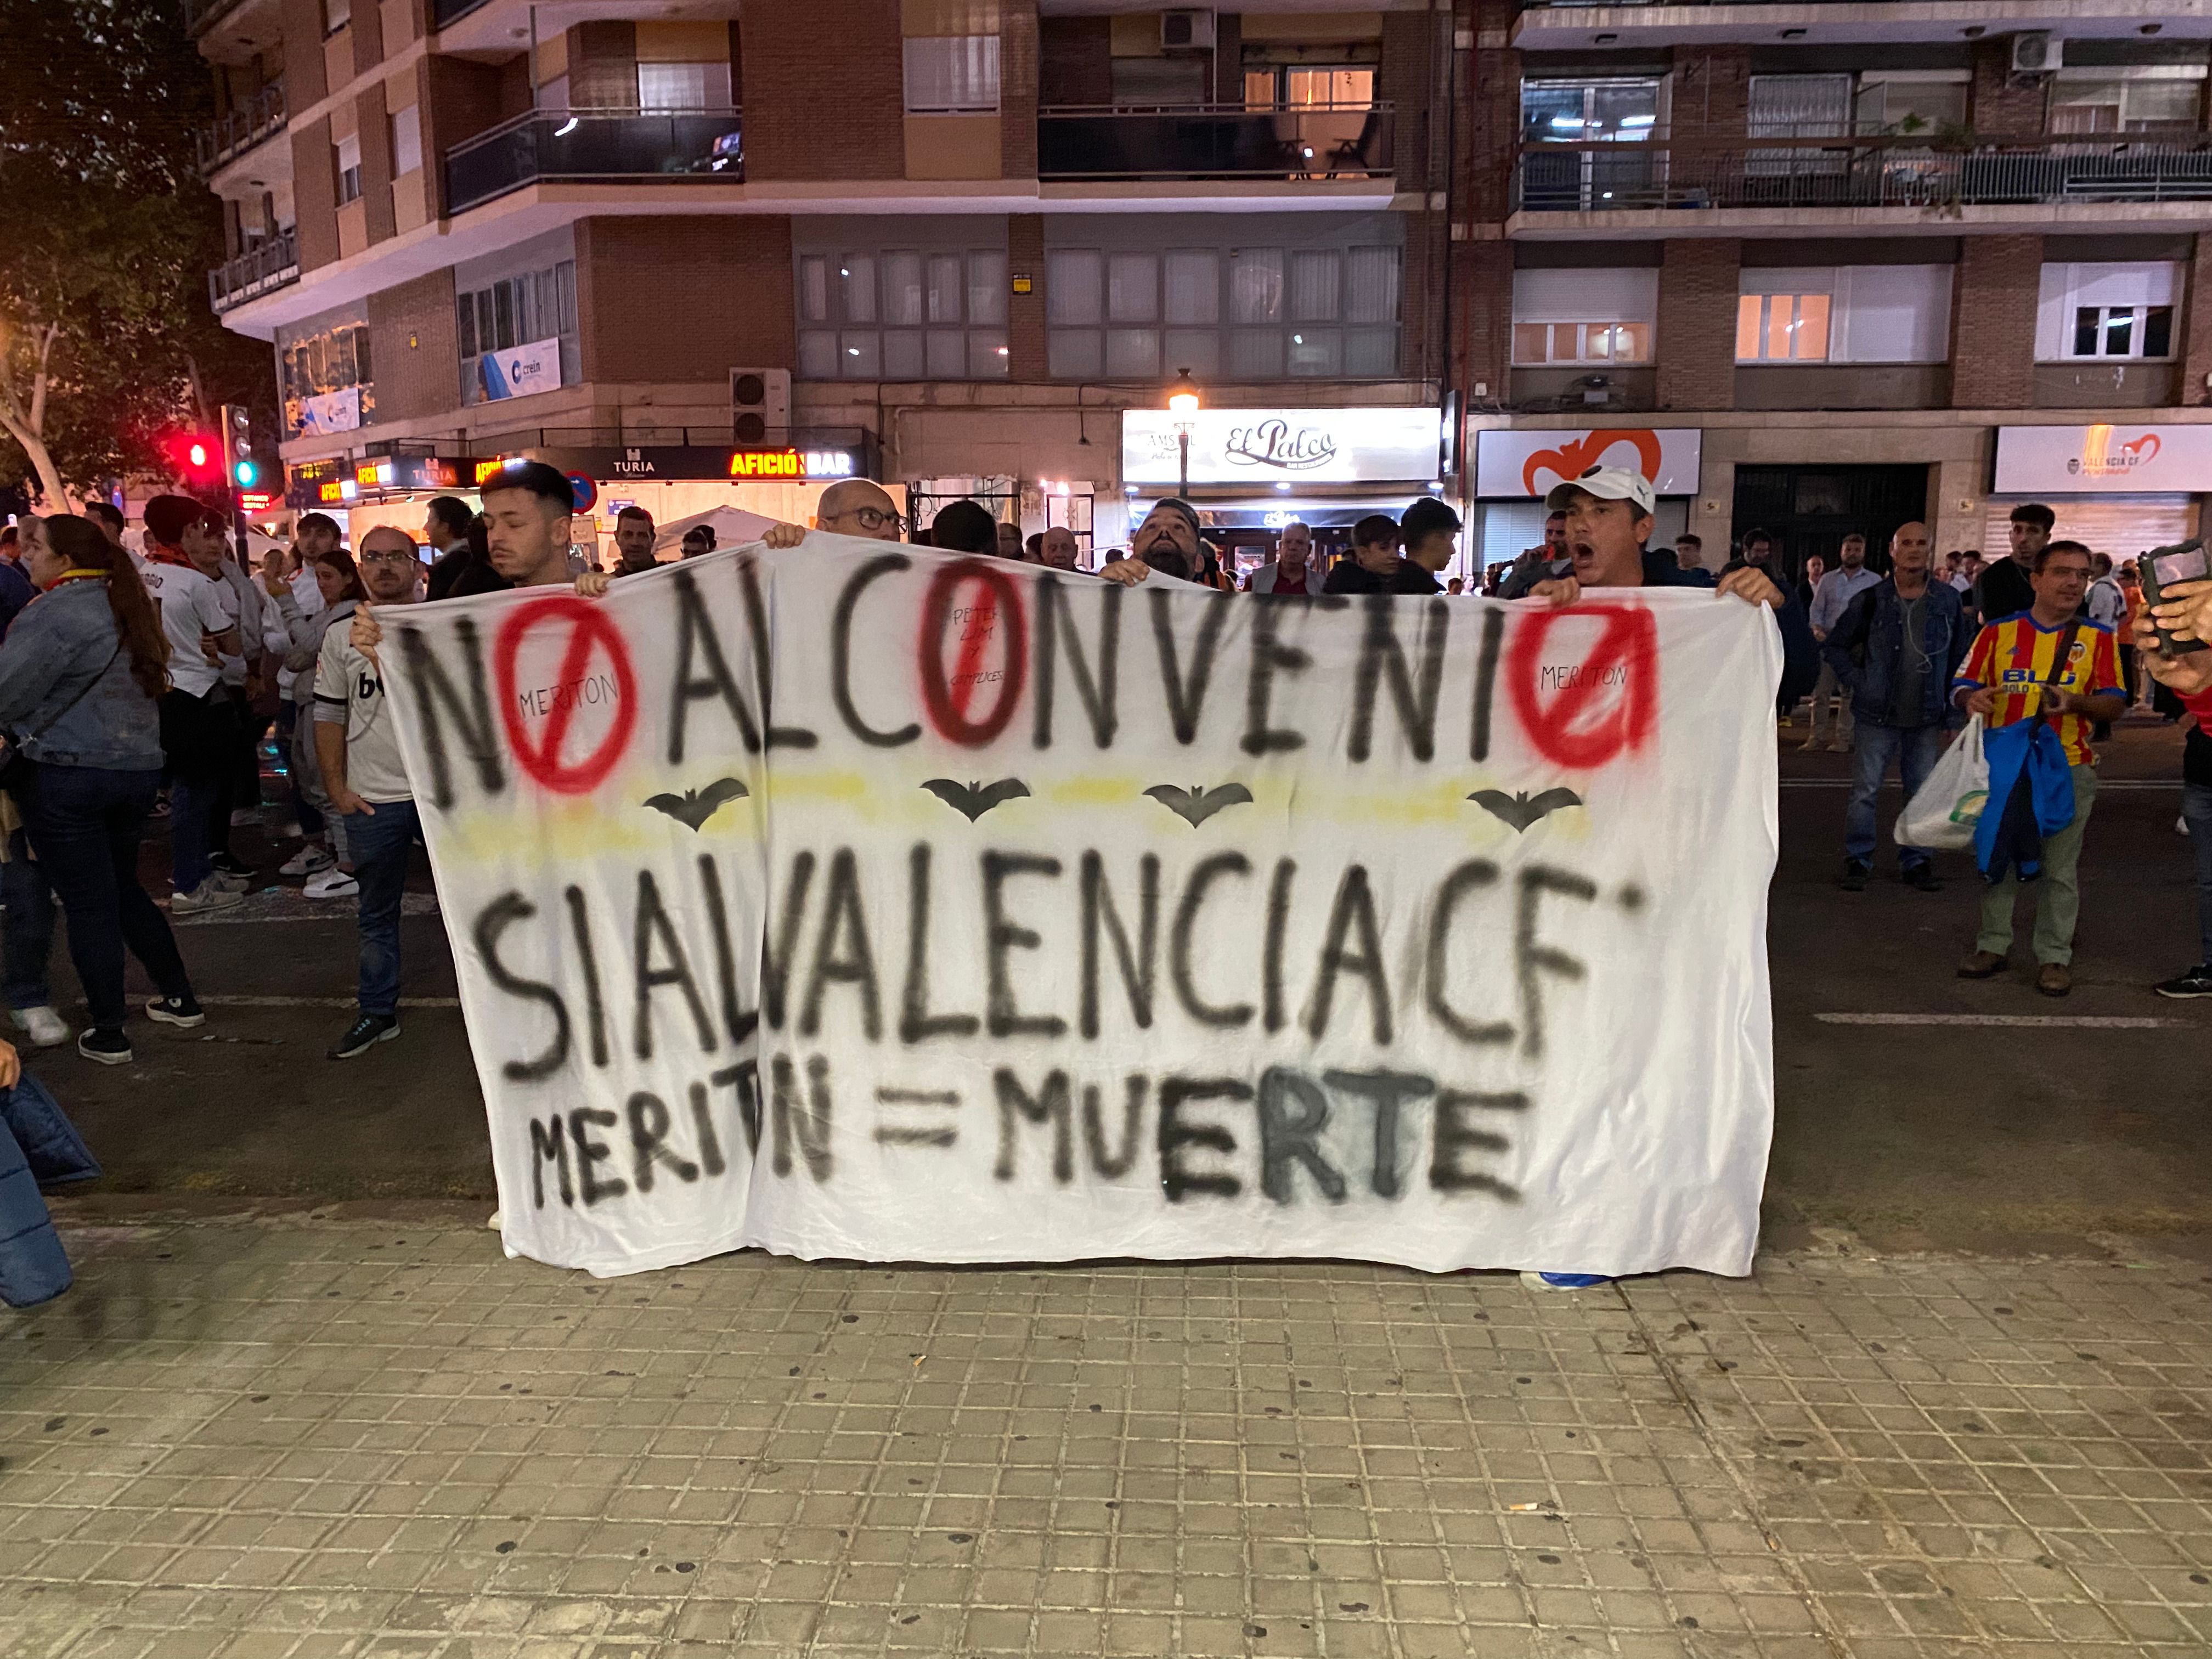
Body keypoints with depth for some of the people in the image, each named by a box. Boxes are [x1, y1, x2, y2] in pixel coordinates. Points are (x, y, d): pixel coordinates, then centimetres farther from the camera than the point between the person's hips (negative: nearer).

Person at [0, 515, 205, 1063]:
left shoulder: (54, 612, -14)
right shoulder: (125, 606, 12)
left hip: (66, 775, -8)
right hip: (138, 767, 8)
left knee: (88, 905, 2)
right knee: (124, 889, 22)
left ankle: (108, 1034, 11)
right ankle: (180, 998, 26)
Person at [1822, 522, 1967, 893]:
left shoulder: (1948, 600, 3)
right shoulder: (1871, 600, -3)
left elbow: (1959, 656, 12)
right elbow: (1833, 646, 5)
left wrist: (1949, 705, 7)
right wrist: (1856, 683, -5)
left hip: (1927, 716, 2)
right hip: (1879, 713, -2)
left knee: (1923, 792, 8)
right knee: (1865, 790, 0)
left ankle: (1916, 861, 19)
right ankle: (1858, 860, 10)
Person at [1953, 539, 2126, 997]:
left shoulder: (2098, 638, 4)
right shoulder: (1998, 632, 3)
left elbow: (2115, 701, 2)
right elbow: (1962, 687, 4)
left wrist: (2076, 703, -19)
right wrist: (1971, 699, -20)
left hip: (2067, 766, 0)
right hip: (2002, 764, 1)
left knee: (2060, 868, 4)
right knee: (1996, 855, 8)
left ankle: (2054, 955, 13)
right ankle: (1994, 945, 19)